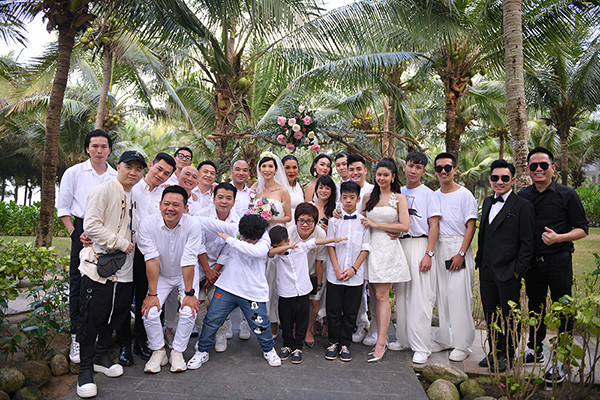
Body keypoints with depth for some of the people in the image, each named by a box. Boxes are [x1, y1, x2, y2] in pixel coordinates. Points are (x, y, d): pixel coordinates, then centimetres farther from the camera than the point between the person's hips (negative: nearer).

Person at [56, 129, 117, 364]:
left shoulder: (116, 177, 9)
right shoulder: (74, 173, 3)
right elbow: (62, 207, 6)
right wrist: (75, 232, -4)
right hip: (84, 230, -2)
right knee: (79, 283, -1)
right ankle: (77, 337, 10)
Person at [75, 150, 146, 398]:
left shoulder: (135, 197, 15)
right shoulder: (104, 190, -9)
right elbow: (91, 226, -18)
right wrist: (121, 243, -17)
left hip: (124, 270, 7)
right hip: (98, 266, -7)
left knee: (116, 314, 14)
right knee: (92, 317, 1)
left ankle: (101, 355, 34)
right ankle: (85, 367, 17)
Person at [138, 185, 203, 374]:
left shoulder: (193, 225, -24)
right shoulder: (148, 224, -22)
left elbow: (188, 261, -22)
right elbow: (152, 260, -21)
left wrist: (189, 293, -20)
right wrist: (152, 293, -20)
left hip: (186, 275, -1)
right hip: (161, 275, 1)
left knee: (188, 312, -18)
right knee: (150, 312, -15)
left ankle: (177, 352, 6)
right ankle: (158, 351, 10)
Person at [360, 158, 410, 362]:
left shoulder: (399, 198, 2)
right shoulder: (368, 197, 13)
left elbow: (404, 226, -6)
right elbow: (361, 220, 19)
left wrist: (376, 224, -9)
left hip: (388, 248, -4)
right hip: (371, 247, 4)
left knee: (382, 296, -6)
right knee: (377, 295, 6)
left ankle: (380, 344, -1)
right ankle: (382, 339, 14)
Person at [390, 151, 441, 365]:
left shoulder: (428, 194, -1)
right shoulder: (398, 193, 14)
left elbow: (434, 226, -6)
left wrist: (429, 254, -14)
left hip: (420, 245, -5)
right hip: (400, 245, 5)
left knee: (420, 297, -5)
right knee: (401, 295, 10)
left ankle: (421, 347, 2)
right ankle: (403, 339, 22)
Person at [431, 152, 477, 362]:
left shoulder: (465, 194, -4)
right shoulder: (434, 196, 11)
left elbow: (470, 226, -8)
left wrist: (461, 253, -15)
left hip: (458, 247, -5)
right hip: (438, 248, 5)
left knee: (459, 296, -5)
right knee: (442, 295, 10)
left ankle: (462, 345, 6)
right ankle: (444, 339, 21)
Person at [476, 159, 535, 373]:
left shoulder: (522, 205, -7)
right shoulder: (487, 202, 12)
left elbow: (527, 242, -9)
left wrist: (518, 270, -12)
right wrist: (480, 260, 12)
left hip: (508, 272, -6)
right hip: (487, 270, 6)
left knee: (509, 316, 7)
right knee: (490, 314, 15)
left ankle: (507, 355, 23)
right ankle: (494, 352, 30)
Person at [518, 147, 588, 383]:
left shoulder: (567, 195, -4)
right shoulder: (522, 196, 6)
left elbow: (582, 229, -3)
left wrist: (558, 237, -20)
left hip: (559, 261, -4)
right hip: (532, 261, 4)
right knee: (535, 306, 15)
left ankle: (562, 362, 12)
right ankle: (535, 350, 31)